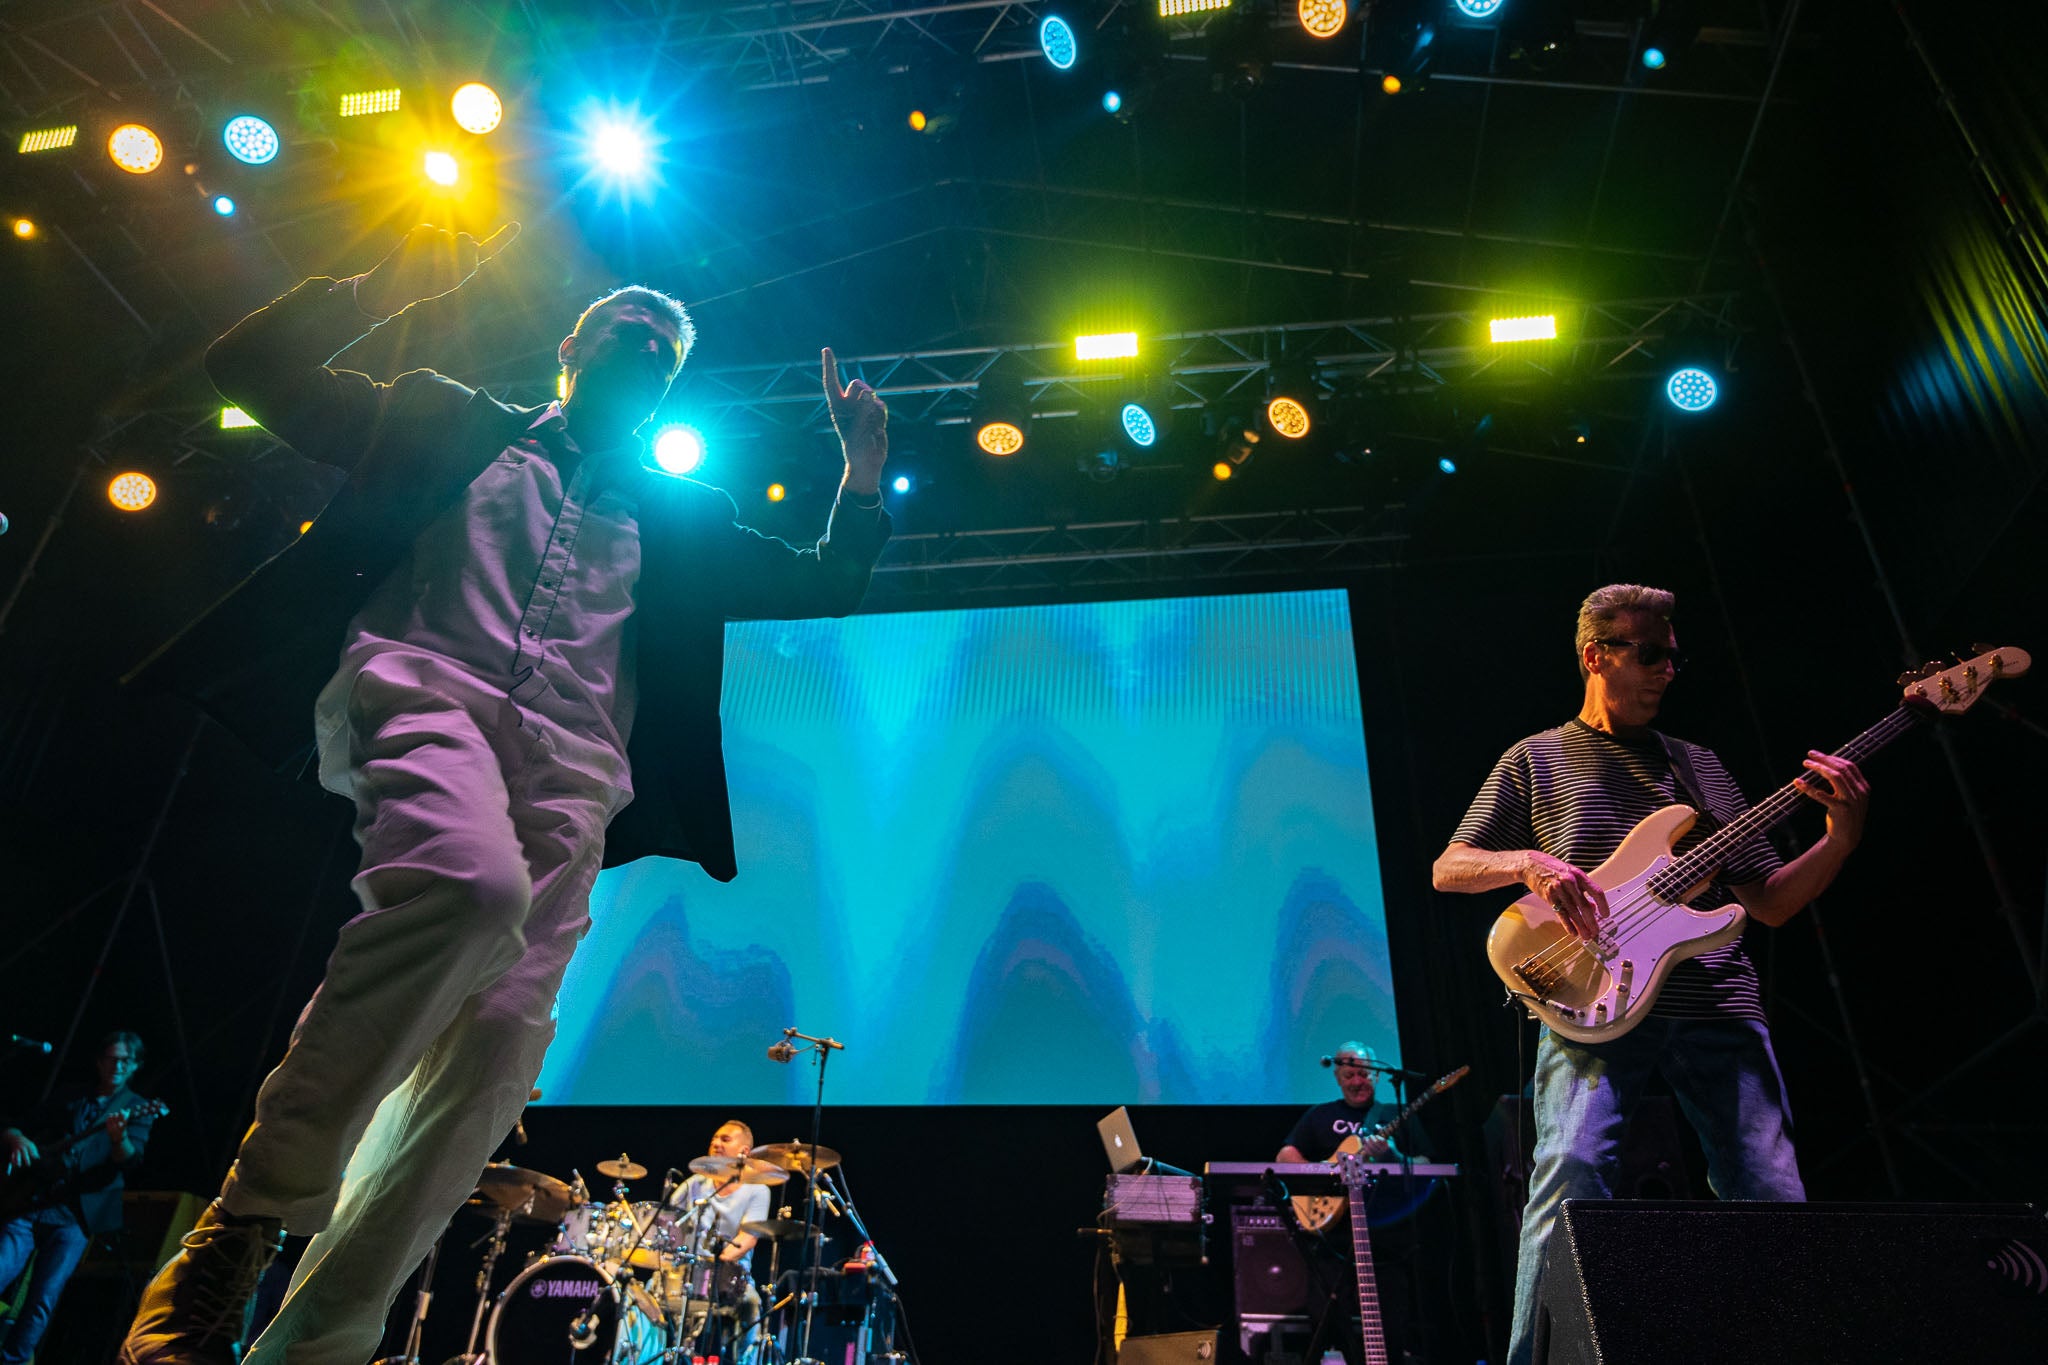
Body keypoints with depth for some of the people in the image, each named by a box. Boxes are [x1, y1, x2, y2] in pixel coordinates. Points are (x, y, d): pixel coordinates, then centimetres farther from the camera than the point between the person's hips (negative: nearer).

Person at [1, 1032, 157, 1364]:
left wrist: (118, 1138, -32)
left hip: (74, 1215, -3)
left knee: (42, 1301, -12)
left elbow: (129, 1160, -10)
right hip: (29, 1203, 3)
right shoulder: (70, 1098, 16)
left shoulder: (137, 1109, 5)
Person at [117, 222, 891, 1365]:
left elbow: (823, 590, 28)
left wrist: (866, 468, 16)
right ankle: (248, 1221, -19)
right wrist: (391, 284, 10)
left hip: (570, 763, 3)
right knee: (473, 886, -36)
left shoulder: (679, 518, 29)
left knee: (503, 1036, -16)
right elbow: (254, 367, 21)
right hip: (425, 690, -3)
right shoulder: (451, 424, 24)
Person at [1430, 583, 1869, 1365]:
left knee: (1772, 1199, -4)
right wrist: (1528, 863, -13)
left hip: (1718, 1006, 4)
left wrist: (1842, 837, 2)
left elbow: (1769, 903, 18)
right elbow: (1447, 868, 6)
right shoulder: (1538, 759, 12)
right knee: (1572, 1169, -21)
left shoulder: (1697, 765, 22)